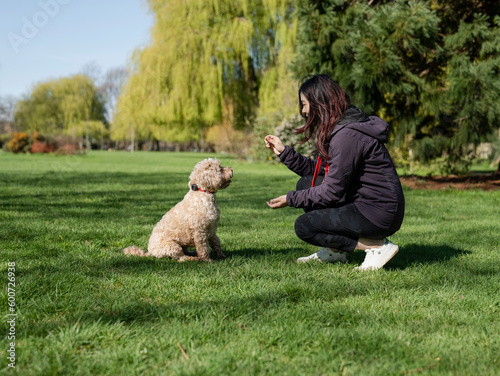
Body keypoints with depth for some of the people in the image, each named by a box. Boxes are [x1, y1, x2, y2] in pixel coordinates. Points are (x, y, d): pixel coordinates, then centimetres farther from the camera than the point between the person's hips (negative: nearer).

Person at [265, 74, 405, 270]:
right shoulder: (337, 128, 10)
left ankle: (378, 246, -7)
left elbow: (332, 192, -20)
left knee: (303, 226, -8)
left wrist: (291, 199, -11)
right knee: (306, 183, 11)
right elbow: (317, 171, 13)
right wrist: (284, 151, 11)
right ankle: (334, 251, 13)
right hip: (363, 201, 10)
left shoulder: (347, 135, -22)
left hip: (380, 215, -10)